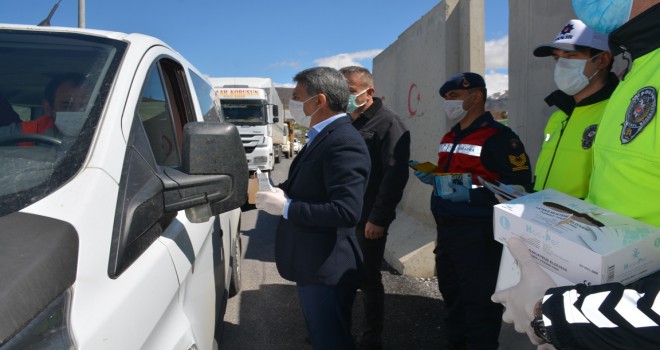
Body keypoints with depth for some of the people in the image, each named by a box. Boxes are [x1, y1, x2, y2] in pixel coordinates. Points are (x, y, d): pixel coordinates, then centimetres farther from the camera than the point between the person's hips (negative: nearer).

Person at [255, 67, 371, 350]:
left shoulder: (343, 142, -23)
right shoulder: (322, 137, 8)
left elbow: (347, 211, -31)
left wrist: (286, 207, -23)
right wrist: (280, 192, -4)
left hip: (327, 272, -9)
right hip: (312, 265, 9)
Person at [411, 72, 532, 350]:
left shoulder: (499, 137, -14)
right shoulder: (449, 138, 14)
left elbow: (519, 186, -19)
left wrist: (470, 196, -26)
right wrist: (432, 178, 5)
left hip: (478, 233, -9)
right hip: (445, 229, 9)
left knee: (478, 300, 2)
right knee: (451, 292, 21)